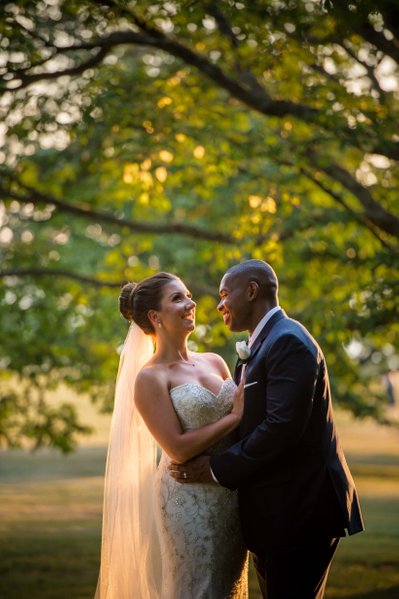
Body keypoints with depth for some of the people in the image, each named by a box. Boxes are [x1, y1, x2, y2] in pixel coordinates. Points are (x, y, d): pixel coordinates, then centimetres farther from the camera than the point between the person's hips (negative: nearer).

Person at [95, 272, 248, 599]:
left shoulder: (214, 362, 9)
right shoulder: (150, 378, -9)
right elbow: (178, 448, -16)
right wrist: (234, 417, -13)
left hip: (231, 497, 6)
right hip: (190, 501, -6)